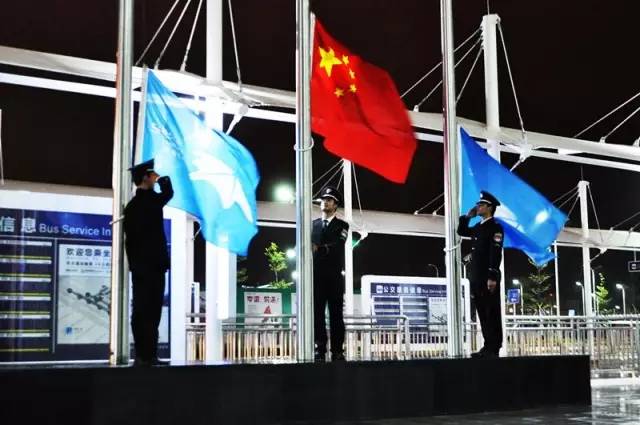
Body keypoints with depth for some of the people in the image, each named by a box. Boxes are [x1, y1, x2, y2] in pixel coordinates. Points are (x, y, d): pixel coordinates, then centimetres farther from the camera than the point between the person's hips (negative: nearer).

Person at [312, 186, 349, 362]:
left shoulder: (342, 226, 9)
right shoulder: (312, 224, 17)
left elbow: (337, 245, -9)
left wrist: (319, 248, -20)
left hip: (334, 278, -1)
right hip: (316, 277, 1)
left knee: (336, 314, -1)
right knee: (317, 314, -3)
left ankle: (337, 352, 0)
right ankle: (319, 350, -2)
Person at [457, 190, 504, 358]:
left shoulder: (495, 227, -8)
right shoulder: (478, 227, 17)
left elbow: (496, 254, -16)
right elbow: (461, 231, 33)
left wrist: (493, 277, -23)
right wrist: (467, 216, 18)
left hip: (488, 277, -8)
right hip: (477, 277, 8)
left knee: (492, 313, -5)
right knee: (482, 313, 9)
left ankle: (494, 349, -4)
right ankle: (488, 346, 13)